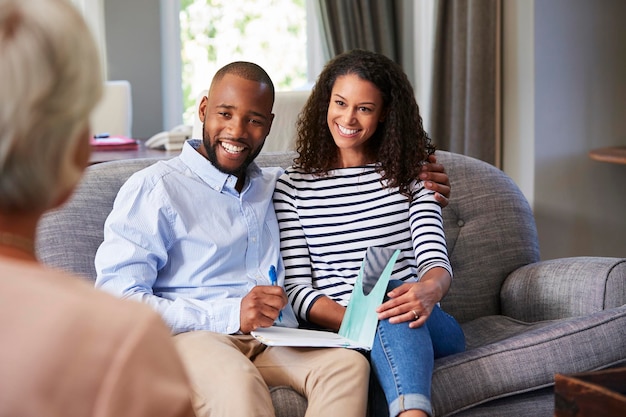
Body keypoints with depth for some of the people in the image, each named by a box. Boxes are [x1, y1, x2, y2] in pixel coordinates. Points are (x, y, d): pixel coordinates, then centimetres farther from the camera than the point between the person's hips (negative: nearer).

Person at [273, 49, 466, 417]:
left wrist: (429, 290, -25)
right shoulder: (293, 187, 10)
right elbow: (297, 289, 2)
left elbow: (435, 260, 1)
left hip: (427, 329, 1)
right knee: (384, 320, -36)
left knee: (393, 300, -35)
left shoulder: (411, 175, 14)